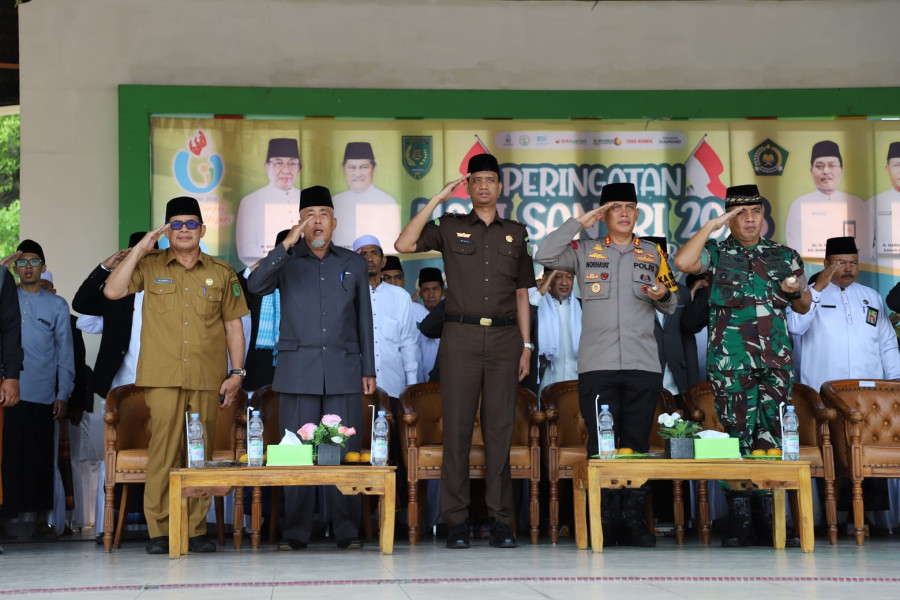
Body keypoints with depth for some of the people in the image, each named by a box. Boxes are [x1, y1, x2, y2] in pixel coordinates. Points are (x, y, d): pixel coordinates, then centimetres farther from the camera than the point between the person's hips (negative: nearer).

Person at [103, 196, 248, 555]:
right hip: (162, 377, -1)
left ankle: (196, 530, 7)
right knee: (163, 451, -7)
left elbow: (233, 324, 13)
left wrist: (236, 372, 6)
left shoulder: (221, 273, 12)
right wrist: (140, 249, -5)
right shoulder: (150, 266, 9)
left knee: (202, 454, 2)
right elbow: (112, 291, -3)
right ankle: (158, 531, -2)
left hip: (207, 379, 1)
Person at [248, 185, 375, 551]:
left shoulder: (354, 264, 13)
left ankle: (347, 530, 5)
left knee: (345, 449, -1)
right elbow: (255, 285, -12)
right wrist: (287, 244, -19)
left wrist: (369, 370, 9)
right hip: (297, 371, -1)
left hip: (343, 371, 1)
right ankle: (296, 531, 4)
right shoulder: (286, 262, 8)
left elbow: (364, 319, 14)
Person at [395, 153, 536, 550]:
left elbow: (521, 294, 16)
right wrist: (437, 200, -6)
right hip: (461, 336, -2)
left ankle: (500, 520, 4)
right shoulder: (450, 227, 8)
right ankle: (457, 520, 1)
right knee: (457, 427, -3)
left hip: (504, 338, 2)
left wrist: (526, 346, 9)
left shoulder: (515, 234, 14)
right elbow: (404, 245, -7)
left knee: (499, 428, 1)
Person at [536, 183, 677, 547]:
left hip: (643, 366, 1)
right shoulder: (585, 252, 10)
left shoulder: (653, 254, 15)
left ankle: (633, 521, 6)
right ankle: (605, 523, 2)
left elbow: (671, 306, 18)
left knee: (637, 444, 2)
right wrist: (580, 223, -3)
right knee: (601, 444, -2)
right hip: (597, 366, -1)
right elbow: (545, 256, -4)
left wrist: (663, 295, -5)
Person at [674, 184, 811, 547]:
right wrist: (712, 225, -9)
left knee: (772, 436, 0)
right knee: (737, 436, -3)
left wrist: (796, 291, -2)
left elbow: (804, 308, 20)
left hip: (776, 361, 2)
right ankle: (739, 522, 0)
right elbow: (683, 263, -14)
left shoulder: (785, 256, 15)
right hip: (730, 363, -2)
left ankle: (768, 520, 5)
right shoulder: (717, 253, 8)